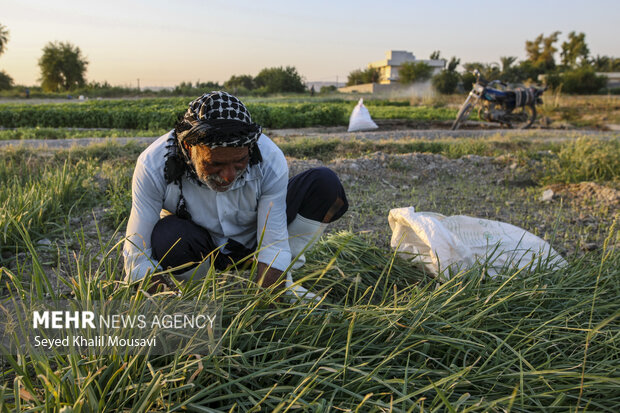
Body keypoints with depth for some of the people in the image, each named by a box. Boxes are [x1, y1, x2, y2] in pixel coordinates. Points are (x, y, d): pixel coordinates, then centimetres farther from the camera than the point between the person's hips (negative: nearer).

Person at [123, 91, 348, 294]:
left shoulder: (271, 160, -29)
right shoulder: (154, 166, -30)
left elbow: (273, 247, -26)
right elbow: (136, 255, -26)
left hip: (255, 243, 1)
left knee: (324, 183, -19)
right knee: (166, 237, -38)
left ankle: (284, 278, -6)